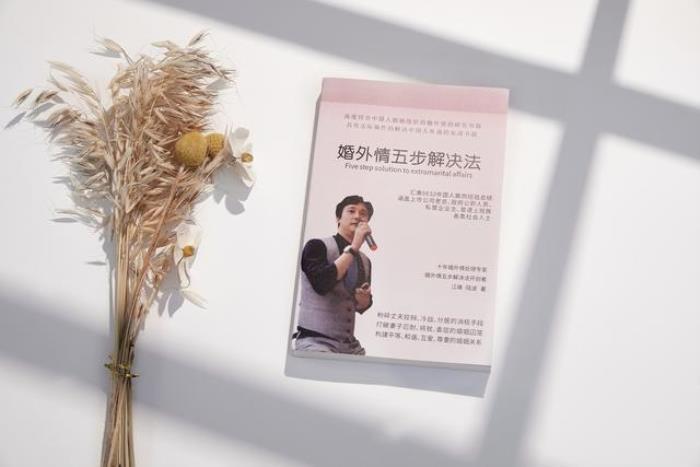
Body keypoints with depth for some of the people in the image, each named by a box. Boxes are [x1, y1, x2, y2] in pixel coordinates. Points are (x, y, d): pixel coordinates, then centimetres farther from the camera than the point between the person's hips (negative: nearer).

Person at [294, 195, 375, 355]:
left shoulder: (365, 261, 11)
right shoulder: (317, 246, -5)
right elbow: (321, 284, -23)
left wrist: (364, 298, -3)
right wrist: (353, 248, -18)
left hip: (350, 344, 6)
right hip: (315, 341, -6)